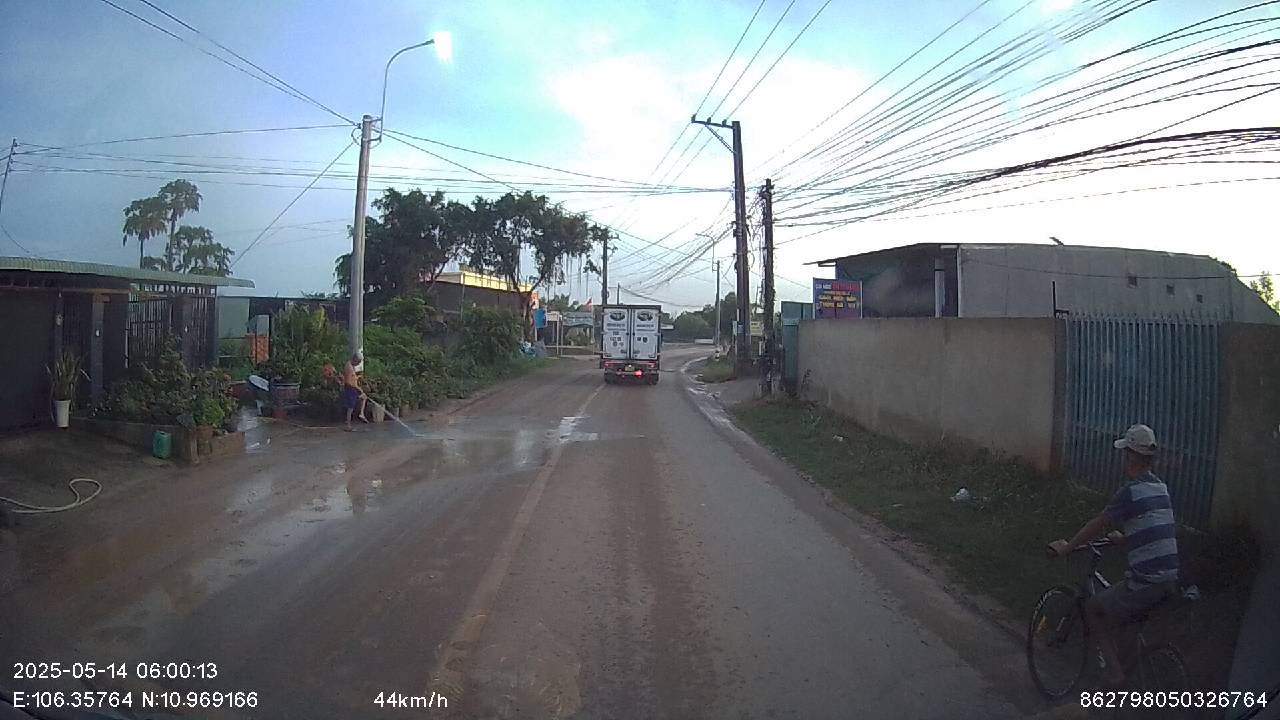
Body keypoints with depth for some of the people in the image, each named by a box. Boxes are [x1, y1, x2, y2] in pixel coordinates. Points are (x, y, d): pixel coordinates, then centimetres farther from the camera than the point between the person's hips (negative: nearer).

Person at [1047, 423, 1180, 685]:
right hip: (1171, 579, 8)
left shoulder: (1130, 491, -15)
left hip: (1146, 581, -8)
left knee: (1093, 609, 9)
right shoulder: (1160, 488, 10)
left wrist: (1067, 547, 7)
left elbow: (1097, 525, -7)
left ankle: (1114, 670, 7)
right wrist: (1123, 537, 43)